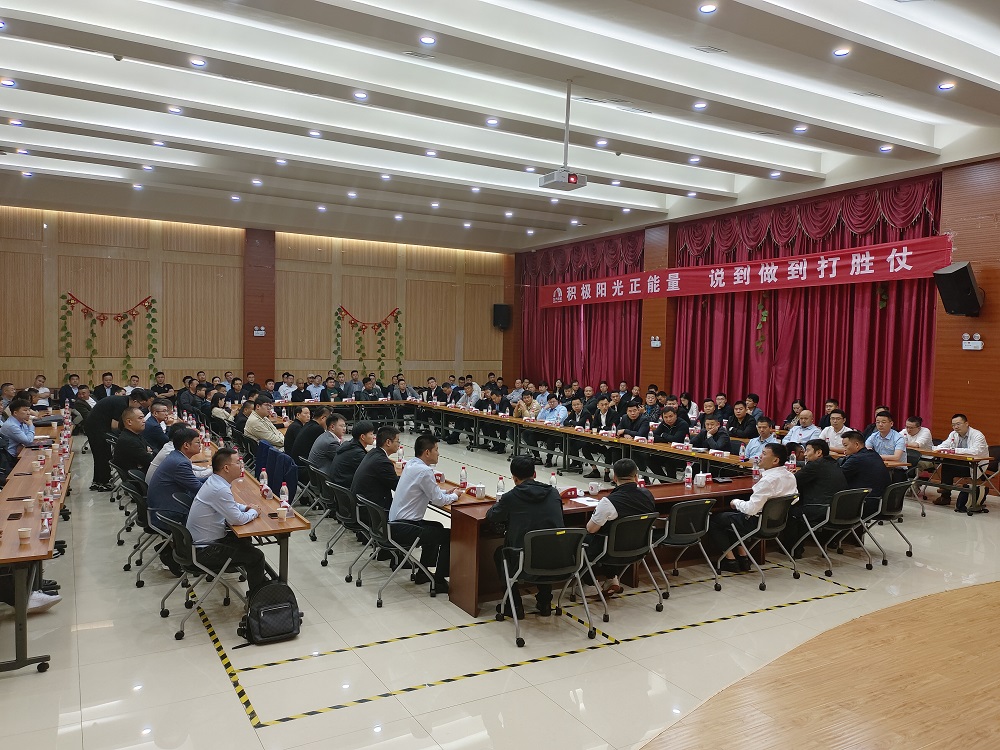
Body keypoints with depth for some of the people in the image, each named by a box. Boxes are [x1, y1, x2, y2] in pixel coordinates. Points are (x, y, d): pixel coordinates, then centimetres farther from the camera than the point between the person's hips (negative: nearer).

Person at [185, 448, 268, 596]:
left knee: (245, 540, 25)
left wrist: (245, 507, 4)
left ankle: (261, 580, 36)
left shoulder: (214, 481, 3)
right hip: (204, 550, -11)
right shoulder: (220, 489, -28)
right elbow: (237, 519, -24)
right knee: (256, 556, -9)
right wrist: (254, 512, -4)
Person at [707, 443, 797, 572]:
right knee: (733, 513, 30)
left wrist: (736, 502, -9)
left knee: (713, 520, 5)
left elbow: (751, 509, -30)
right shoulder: (790, 476, -2)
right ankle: (743, 557, 24)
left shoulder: (768, 480, -28)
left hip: (757, 523, -9)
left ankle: (731, 560, 9)